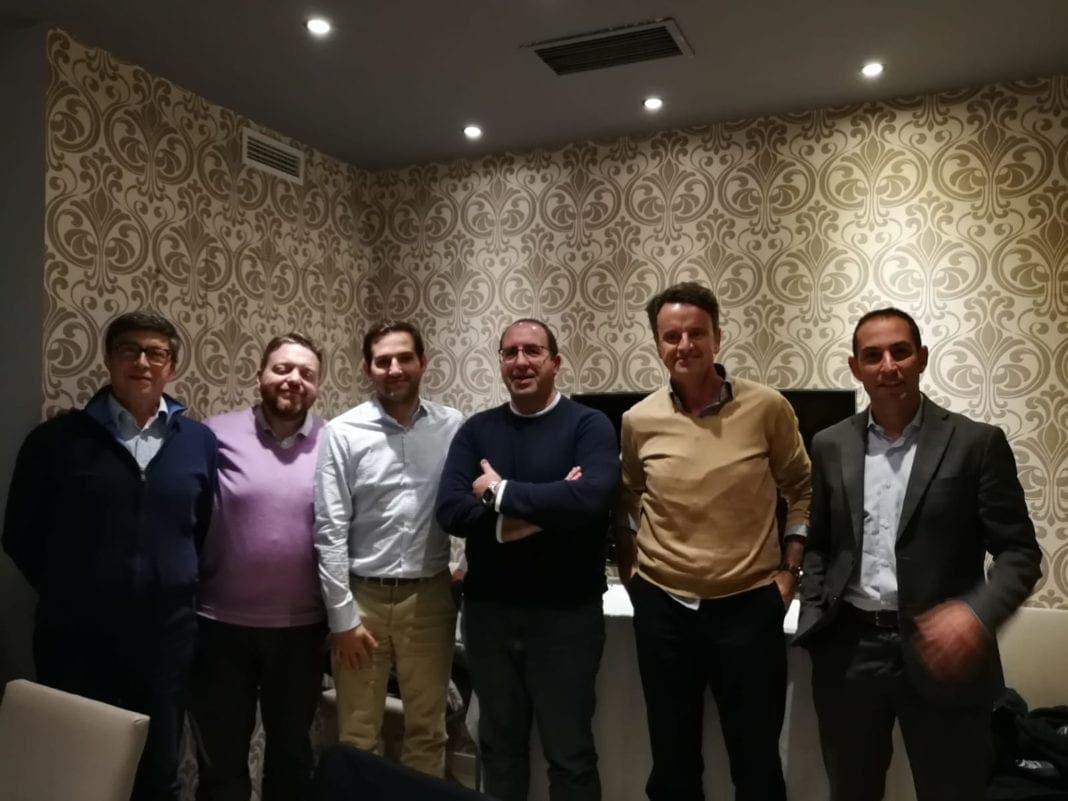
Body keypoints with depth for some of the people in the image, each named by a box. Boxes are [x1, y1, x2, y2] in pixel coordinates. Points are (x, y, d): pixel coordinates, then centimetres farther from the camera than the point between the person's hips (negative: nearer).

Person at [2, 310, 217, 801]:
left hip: (166, 635, 2)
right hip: (75, 637, -1)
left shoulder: (200, 442, 3)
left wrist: (181, 588, 3)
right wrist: (64, 593, 3)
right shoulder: (57, 438, -2)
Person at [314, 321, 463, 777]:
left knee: (428, 730, 16)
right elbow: (329, 530, -6)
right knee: (358, 735, 12)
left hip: (429, 595, 1)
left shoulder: (452, 426, -2)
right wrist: (341, 615, -7)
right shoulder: (343, 433, -6)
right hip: (363, 594, -1)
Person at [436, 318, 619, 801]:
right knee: (499, 745, 19)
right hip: (488, 611, 4)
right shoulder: (475, 431, 4)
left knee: (570, 753, 11)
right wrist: (543, 507, -18)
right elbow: (450, 511, -10)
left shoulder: (589, 425, -7)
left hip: (566, 613, -3)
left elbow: (590, 497, -26)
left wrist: (501, 493, -16)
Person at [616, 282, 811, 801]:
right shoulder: (638, 421, -3)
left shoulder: (767, 408, -8)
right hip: (662, 606, 2)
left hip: (749, 604, -1)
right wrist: (627, 567, 9)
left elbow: (802, 488, 4)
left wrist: (790, 570, 0)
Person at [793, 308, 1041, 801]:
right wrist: (814, 615, 1)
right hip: (848, 650, 3)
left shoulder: (976, 443, -4)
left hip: (939, 651, -2)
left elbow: (1019, 552, -5)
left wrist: (976, 613, -22)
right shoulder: (830, 446, 5)